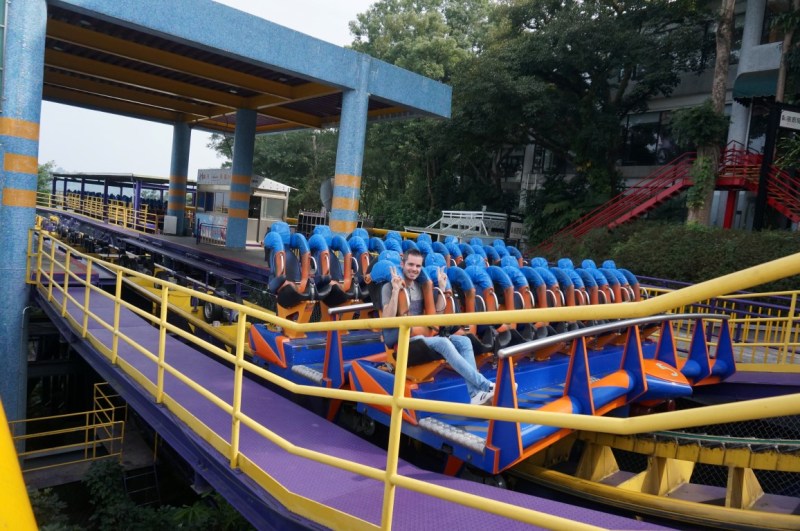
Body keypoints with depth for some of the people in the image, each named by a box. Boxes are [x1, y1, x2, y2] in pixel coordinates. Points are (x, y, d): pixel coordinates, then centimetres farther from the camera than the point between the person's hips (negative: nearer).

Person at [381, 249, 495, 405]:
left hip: (422, 335, 7)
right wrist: (396, 290, -24)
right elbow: (387, 320, -17)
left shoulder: (421, 287, 15)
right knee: (443, 343, -31)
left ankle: (475, 394, -24)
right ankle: (487, 386, -30)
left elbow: (438, 312, 10)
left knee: (464, 341, -13)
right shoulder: (389, 287, -4)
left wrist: (442, 287, 4)